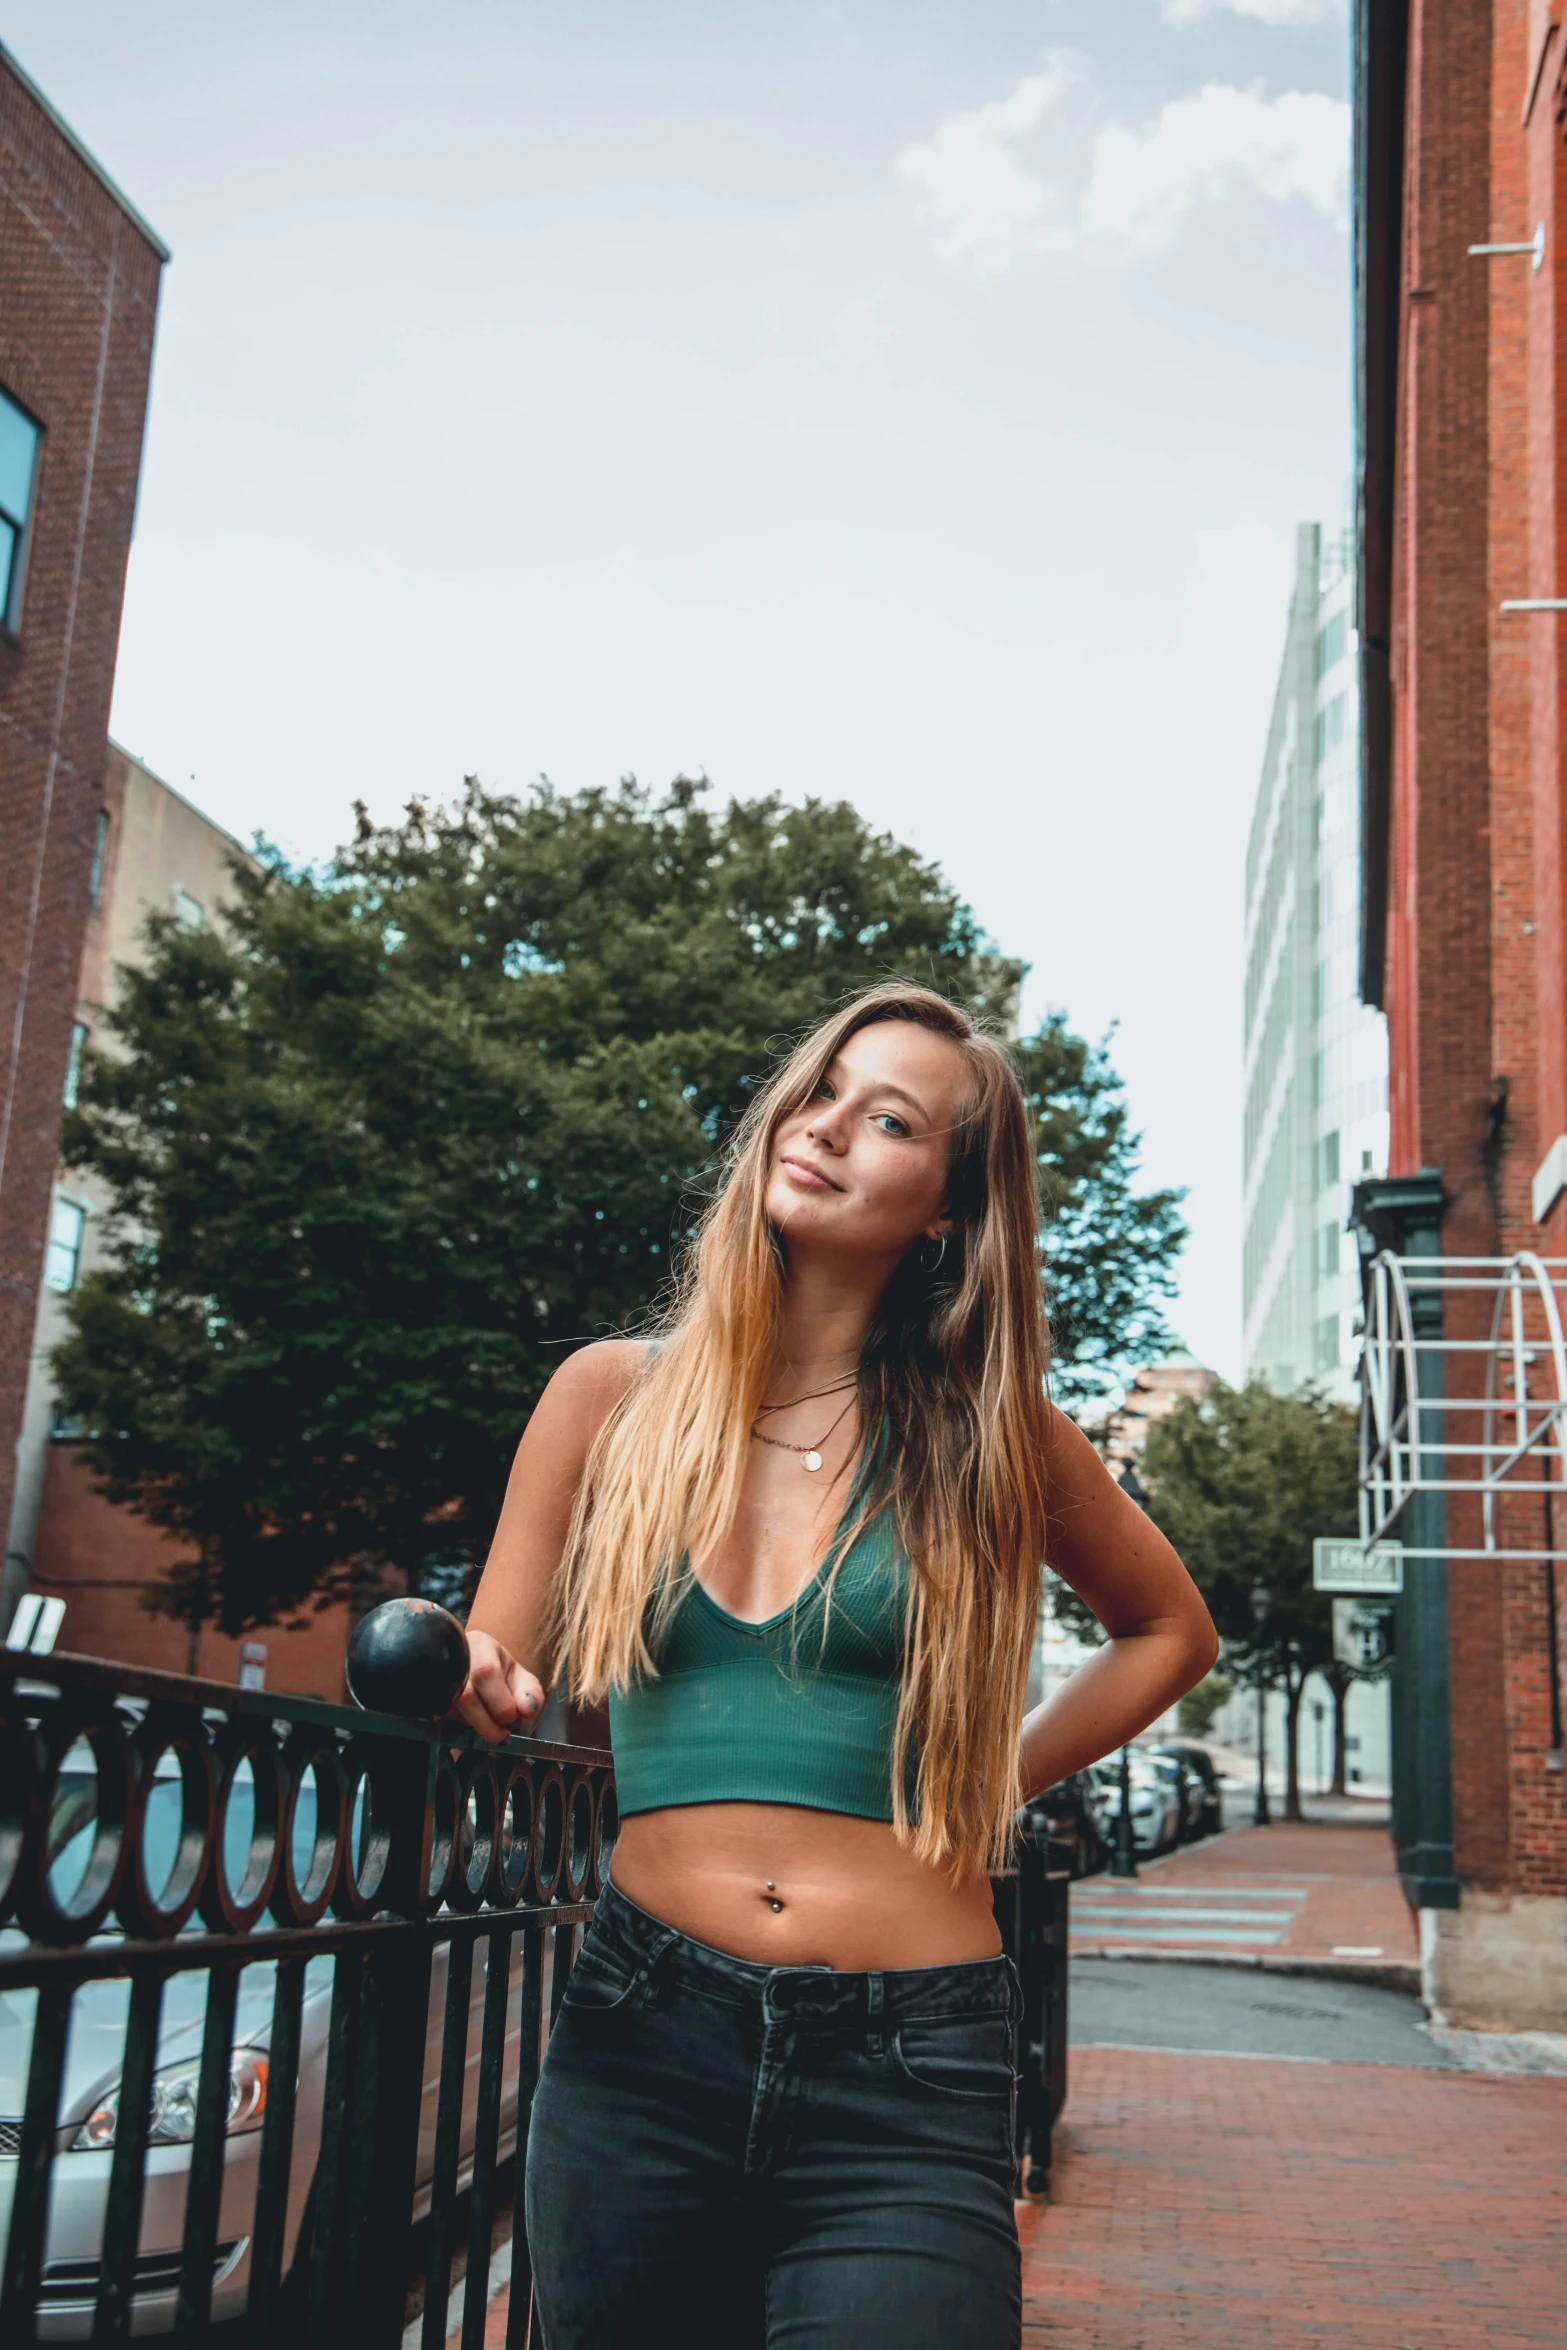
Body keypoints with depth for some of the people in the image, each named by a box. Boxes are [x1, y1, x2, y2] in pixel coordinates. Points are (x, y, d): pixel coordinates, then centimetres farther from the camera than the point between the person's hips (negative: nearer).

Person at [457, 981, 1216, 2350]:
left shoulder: (986, 1432, 1)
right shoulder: (615, 1396, 3)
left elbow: (1172, 1632, 17)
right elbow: (497, 1678, 7)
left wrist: (1001, 1779, 6)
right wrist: (458, 1685, -15)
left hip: (906, 2079, -1)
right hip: (641, 2042, 2)